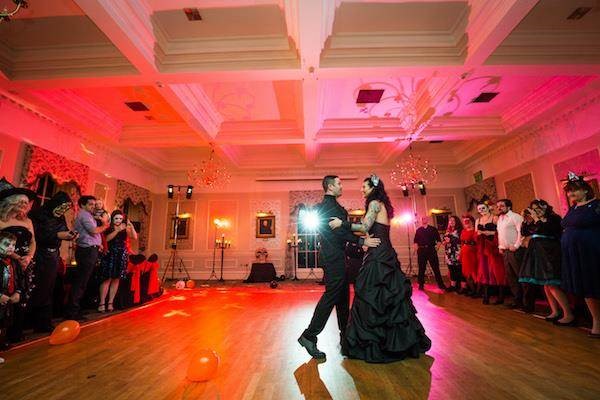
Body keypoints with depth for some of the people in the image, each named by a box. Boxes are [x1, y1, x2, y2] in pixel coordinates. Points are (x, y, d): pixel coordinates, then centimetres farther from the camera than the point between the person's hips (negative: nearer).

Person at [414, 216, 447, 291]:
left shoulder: (433, 229, 6)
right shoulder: (418, 230, 10)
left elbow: (439, 240, 5)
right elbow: (416, 240, 11)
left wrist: (436, 247, -7)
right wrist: (416, 248, -2)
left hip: (431, 250, -1)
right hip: (421, 250, 1)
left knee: (436, 267, 1)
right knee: (421, 268, 6)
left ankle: (441, 284, 13)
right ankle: (421, 285, 14)